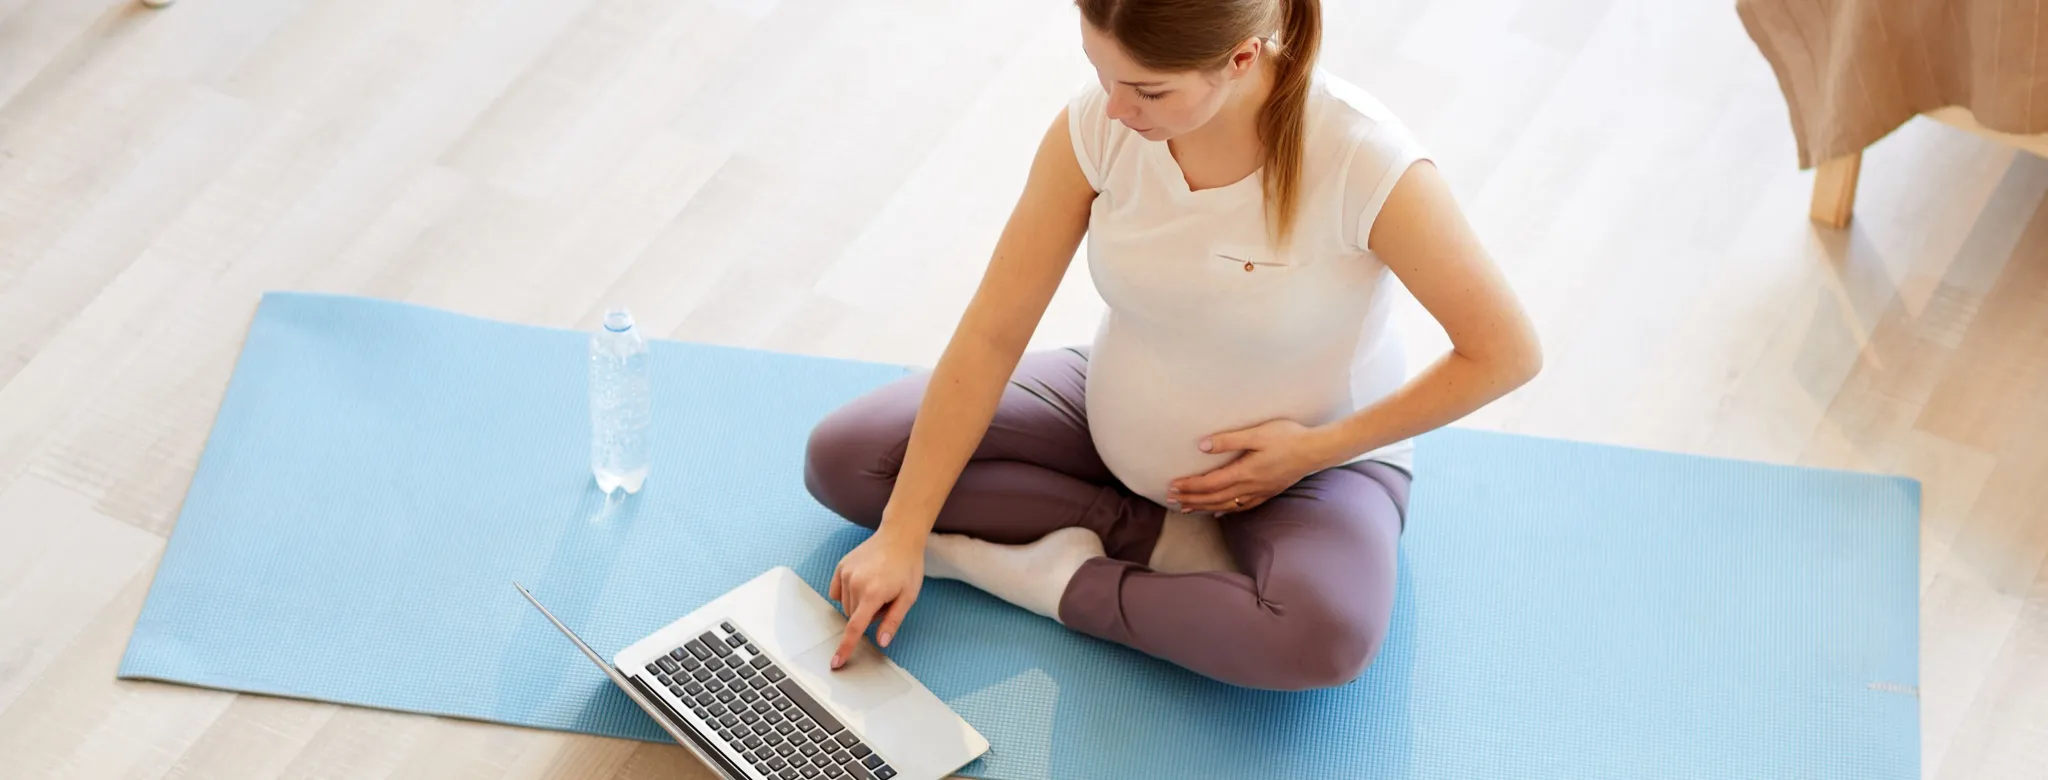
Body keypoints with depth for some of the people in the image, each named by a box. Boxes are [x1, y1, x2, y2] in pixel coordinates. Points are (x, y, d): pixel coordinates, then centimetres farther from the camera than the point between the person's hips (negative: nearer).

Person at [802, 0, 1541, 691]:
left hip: (1313, 458, -4)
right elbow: (992, 333, -16)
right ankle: (1172, 542, -8)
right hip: (1118, 424, 4)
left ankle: (1055, 579, -14)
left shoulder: (1365, 163, -32)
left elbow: (1506, 351, -21)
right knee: (843, 457, -10)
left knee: (1322, 636, -38)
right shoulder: (1096, 125, -21)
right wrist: (900, 537, -18)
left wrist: (1314, 450, -19)